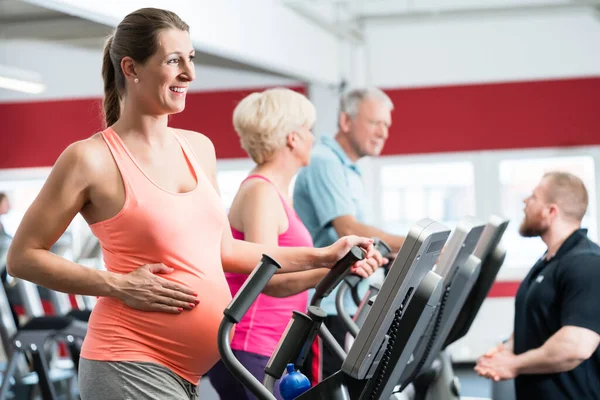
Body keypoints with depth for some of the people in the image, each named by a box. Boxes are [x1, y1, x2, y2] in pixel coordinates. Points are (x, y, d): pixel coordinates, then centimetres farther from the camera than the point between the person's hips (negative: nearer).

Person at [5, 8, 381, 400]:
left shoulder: (198, 148, 10)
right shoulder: (91, 159, -9)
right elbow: (24, 257, -5)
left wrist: (321, 258, 15)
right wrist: (120, 285, -14)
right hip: (131, 364, -7)